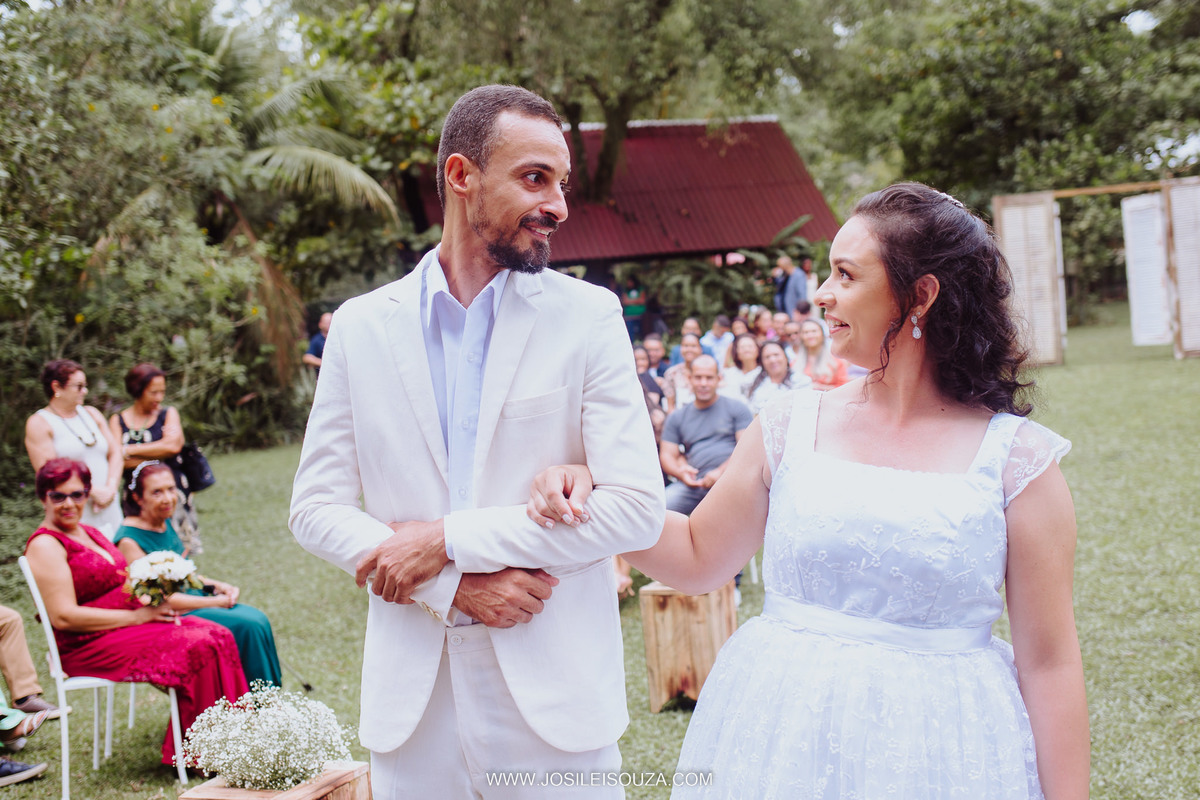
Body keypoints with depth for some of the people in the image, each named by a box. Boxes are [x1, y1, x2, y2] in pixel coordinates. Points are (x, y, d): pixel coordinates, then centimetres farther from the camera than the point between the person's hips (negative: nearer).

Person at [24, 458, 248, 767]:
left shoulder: (90, 533, 18)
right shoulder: (45, 545, -11)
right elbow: (64, 617, -20)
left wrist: (154, 603, -2)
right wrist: (137, 616, -17)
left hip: (130, 623, 9)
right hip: (88, 646, -9)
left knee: (218, 637, -10)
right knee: (196, 648, -24)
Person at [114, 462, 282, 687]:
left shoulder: (166, 524, 9)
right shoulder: (129, 541, -18)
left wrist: (218, 586, 3)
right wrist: (216, 602, -15)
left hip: (192, 599, 8)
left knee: (258, 619, -12)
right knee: (248, 626, -21)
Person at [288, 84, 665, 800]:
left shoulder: (588, 316, -2)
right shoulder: (361, 326, 4)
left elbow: (638, 508, -9)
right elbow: (316, 508, 3)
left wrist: (449, 540, -14)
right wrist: (452, 584, -12)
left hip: (554, 689, -1)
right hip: (412, 699, 2)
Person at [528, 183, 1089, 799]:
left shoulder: (1019, 459, -7)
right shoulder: (789, 429, 2)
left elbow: (1049, 663, -5)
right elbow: (697, 559, 12)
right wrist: (588, 495, -1)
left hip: (938, 750, -3)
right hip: (780, 735, 3)